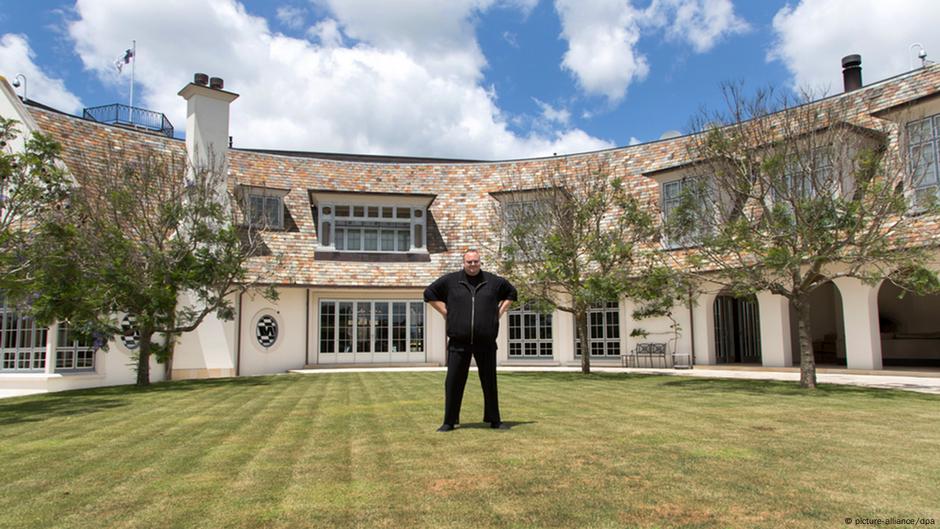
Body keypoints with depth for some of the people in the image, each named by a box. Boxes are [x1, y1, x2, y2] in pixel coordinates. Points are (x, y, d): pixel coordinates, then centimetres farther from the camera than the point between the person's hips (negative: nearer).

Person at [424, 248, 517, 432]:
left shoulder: (493, 281, 7)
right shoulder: (450, 280, 3)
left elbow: (511, 293, 23)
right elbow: (429, 293, 13)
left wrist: (499, 312, 11)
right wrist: (445, 312, 4)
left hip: (486, 342, 1)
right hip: (459, 342, -1)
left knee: (490, 382, 8)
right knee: (453, 382, 1)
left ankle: (494, 420, 20)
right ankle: (449, 421, 11)